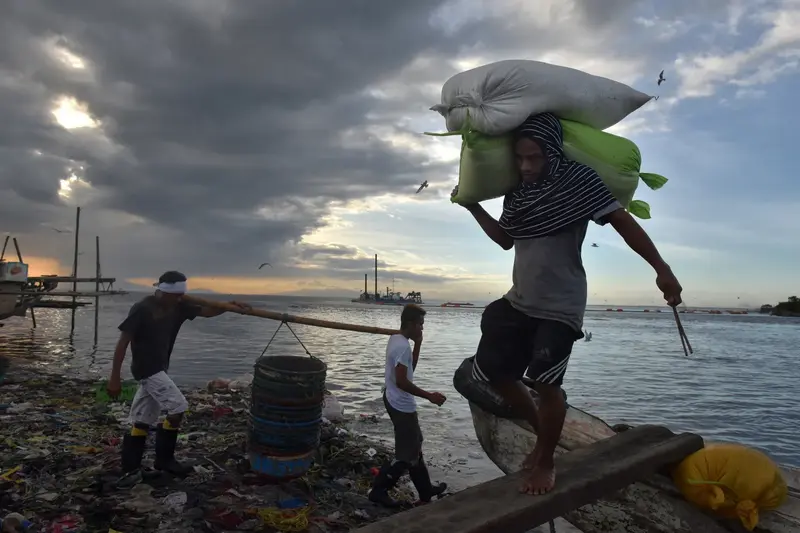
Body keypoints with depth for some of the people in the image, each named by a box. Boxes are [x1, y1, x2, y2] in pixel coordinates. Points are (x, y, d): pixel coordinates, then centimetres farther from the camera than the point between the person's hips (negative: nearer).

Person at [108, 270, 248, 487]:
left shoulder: (177, 307, 0)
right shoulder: (141, 310, -19)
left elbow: (206, 312, 3)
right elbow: (123, 343, -18)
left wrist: (229, 306, -15)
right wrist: (114, 378, -18)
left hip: (159, 369, 8)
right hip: (146, 369, -8)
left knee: (142, 421, 11)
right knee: (178, 407, -9)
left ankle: (131, 469, 20)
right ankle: (164, 459, 7)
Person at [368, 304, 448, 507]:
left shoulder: (395, 339, 6)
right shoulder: (403, 346, -24)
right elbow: (401, 381, -29)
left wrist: (418, 345, 4)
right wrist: (429, 396, -24)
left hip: (394, 400, 11)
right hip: (402, 405, -11)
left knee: (414, 446, 21)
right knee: (408, 455, 2)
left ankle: (426, 490, 34)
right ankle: (379, 490, 12)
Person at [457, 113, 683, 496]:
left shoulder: (578, 180, -12)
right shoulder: (517, 192, 7)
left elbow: (624, 223, -13)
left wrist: (661, 269, -20)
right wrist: (473, 207, 15)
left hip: (560, 308, -7)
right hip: (519, 302, 7)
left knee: (546, 383, -11)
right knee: (491, 371, 8)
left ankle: (546, 462, 14)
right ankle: (542, 428, 30)